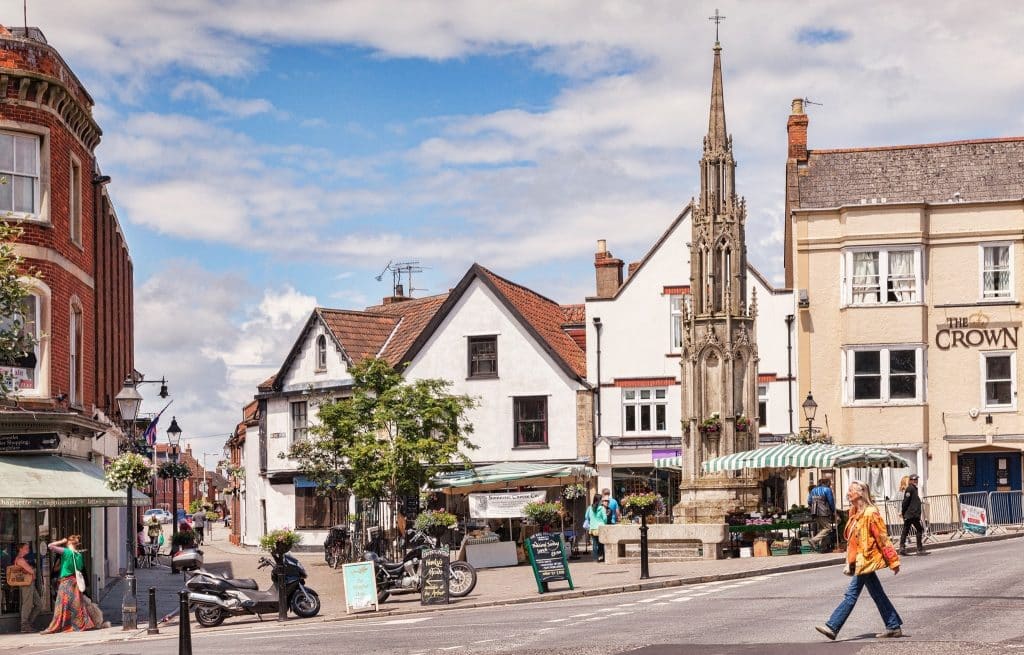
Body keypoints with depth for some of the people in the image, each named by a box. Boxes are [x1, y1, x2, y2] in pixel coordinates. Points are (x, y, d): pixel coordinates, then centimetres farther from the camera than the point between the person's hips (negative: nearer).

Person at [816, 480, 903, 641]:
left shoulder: (870, 514, -15)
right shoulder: (855, 513, 12)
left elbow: (883, 539, -14)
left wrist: (893, 561, -12)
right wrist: (849, 563, 18)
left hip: (866, 560, -9)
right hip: (859, 561, 9)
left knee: (851, 594, -7)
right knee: (878, 595, 12)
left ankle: (832, 627, -7)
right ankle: (894, 627, 17)